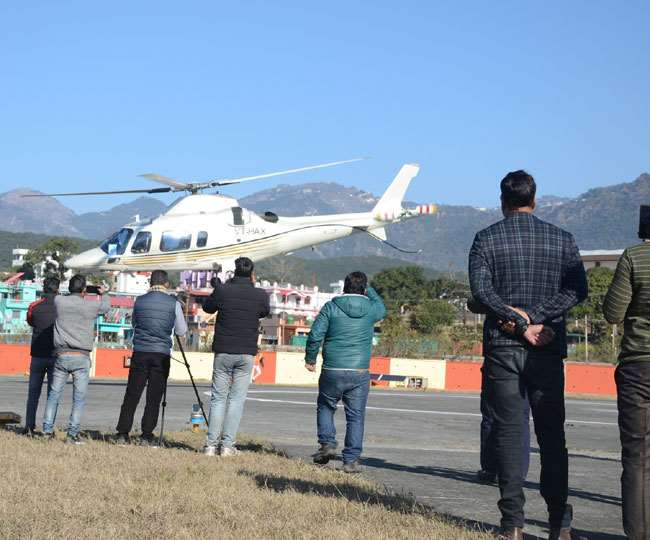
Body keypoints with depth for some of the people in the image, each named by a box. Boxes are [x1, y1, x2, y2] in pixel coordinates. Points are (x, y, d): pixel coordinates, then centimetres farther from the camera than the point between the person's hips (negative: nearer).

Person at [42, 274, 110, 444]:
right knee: (79, 398, 1)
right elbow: (106, 305, 16)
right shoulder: (90, 305, -4)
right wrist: (102, 294, 39)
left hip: (61, 355, 3)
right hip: (81, 358, -3)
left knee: (54, 394, 12)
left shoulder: (59, 301, 2)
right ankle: (72, 434, -3)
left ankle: (47, 430, 12)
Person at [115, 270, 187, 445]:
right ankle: (147, 435, 2)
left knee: (131, 395, 5)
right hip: (161, 354, -2)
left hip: (140, 352, 2)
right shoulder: (173, 303, -2)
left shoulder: (139, 301, 5)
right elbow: (181, 331, 5)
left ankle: (123, 433, 4)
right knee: (154, 398, 2)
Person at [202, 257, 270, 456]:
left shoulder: (223, 291, -5)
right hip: (246, 354, 0)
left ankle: (211, 444, 2)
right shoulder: (260, 295, -4)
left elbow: (207, 307, 12)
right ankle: (227, 445, -1)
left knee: (218, 398, 7)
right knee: (236, 399, 4)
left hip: (223, 352, 0)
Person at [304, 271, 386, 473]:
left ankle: (327, 443, 7)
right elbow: (382, 308, 26)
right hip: (359, 373, 0)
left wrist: (310, 359, 6)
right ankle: (351, 460, 6)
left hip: (332, 371, 0)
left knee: (325, 407, 21)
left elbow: (315, 334, -8)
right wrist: (368, 289, 35)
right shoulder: (371, 309, 1)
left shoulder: (331, 307, -3)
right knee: (355, 417, 7)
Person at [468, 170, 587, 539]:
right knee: (552, 436, 8)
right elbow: (577, 289, -6)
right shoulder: (561, 239, 5)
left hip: (502, 348, -1)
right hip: (549, 350, 1)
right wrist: (533, 317, -11)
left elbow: (481, 290, -10)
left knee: (508, 433, 2)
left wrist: (522, 324, -11)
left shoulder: (487, 239, 2)